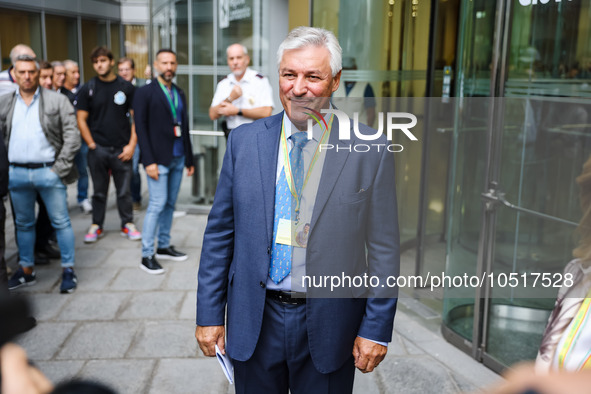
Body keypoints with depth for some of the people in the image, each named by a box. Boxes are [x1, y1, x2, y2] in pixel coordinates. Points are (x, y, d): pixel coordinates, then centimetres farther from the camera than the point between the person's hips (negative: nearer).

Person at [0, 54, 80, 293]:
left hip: (48, 172, -3)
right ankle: (26, 269, 26)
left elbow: (72, 136, -5)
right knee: (23, 224, 13)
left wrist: (60, 168, -10)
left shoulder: (57, 101, -1)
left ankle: (68, 270, 11)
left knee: (61, 222, 1)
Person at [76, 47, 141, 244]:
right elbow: (81, 120, 4)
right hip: (98, 149, 0)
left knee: (124, 190, 5)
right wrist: (91, 145, -3)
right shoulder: (87, 89, 4)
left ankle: (128, 224, 18)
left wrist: (131, 145, -4)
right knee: (99, 191, 9)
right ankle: (96, 225, 21)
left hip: (121, 149, 0)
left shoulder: (126, 87, 4)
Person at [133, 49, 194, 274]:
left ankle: (164, 247, 23)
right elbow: (140, 127, -8)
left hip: (177, 158, 6)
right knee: (157, 204, -8)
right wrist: (149, 161, -15)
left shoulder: (179, 93, 14)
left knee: (170, 204, 11)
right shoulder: (145, 93, -3)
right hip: (158, 159, -6)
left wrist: (189, 159, 14)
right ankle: (147, 255, 0)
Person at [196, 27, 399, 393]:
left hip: (329, 326, -1)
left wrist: (377, 329, -5)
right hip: (254, 322, 2)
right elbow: (219, 233, 2)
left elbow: (384, 248, -5)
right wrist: (210, 314, 1)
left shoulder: (371, 151, -8)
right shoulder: (244, 141, -1)